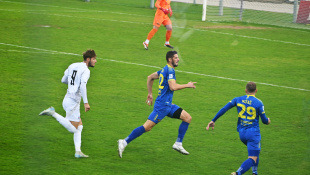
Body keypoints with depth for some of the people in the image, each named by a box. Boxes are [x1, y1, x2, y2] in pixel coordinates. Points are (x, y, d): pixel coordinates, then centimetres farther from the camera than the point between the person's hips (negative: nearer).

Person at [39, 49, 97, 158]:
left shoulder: (72, 66, 12)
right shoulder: (85, 70, -12)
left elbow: (63, 80, 20)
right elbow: (83, 85, -26)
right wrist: (86, 102, -29)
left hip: (68, 99, 9)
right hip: (73, 102, -9)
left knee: (80, 126, 13)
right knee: (73, 129, -4)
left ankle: (78, 151, 8)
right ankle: (53, 114, -11)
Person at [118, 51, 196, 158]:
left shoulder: (165, 70, 16)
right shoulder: (170, 70, -12)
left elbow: (150, 77, 26)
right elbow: (173, 87, -25)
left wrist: (150, 94, 29)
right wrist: (187, 85, -13)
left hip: (168, 105, 10)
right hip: (162, 105, -10)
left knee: (187, 118, 6)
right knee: (147, 127, -12)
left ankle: (178, 144, 8)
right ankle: (124, 142, -5)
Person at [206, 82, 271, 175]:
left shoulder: (238, 100, 5)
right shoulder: (258, 103, -6)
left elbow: (223, 109, 3)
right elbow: (264, 120, 0)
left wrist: (213, 120, 10)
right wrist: (268, 121, 24)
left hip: (241, 133, 5)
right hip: (253, 133, -5)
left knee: (255, 151, 30)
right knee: (252, 158, -10)